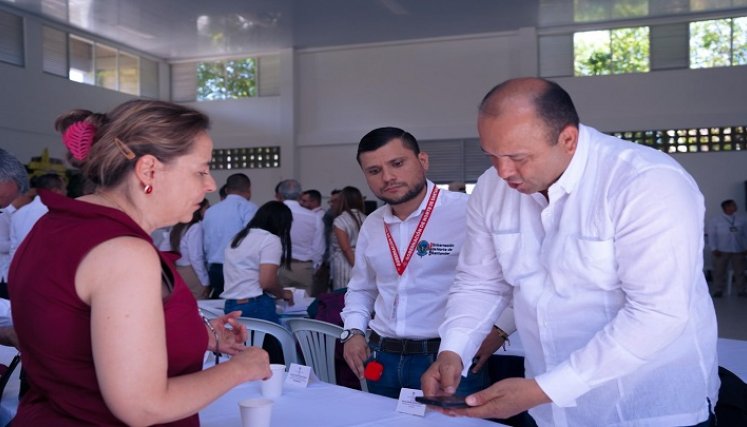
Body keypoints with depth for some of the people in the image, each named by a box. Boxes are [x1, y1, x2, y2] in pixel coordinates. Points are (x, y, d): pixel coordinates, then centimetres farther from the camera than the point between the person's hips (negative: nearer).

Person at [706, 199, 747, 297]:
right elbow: (711, 235, -2)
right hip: (721, 250, -2)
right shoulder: (715, 220, -2)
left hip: (738, 250, 2)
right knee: (719, 271, 1)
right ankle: (718, 290, 9)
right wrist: (714, 249, -9)